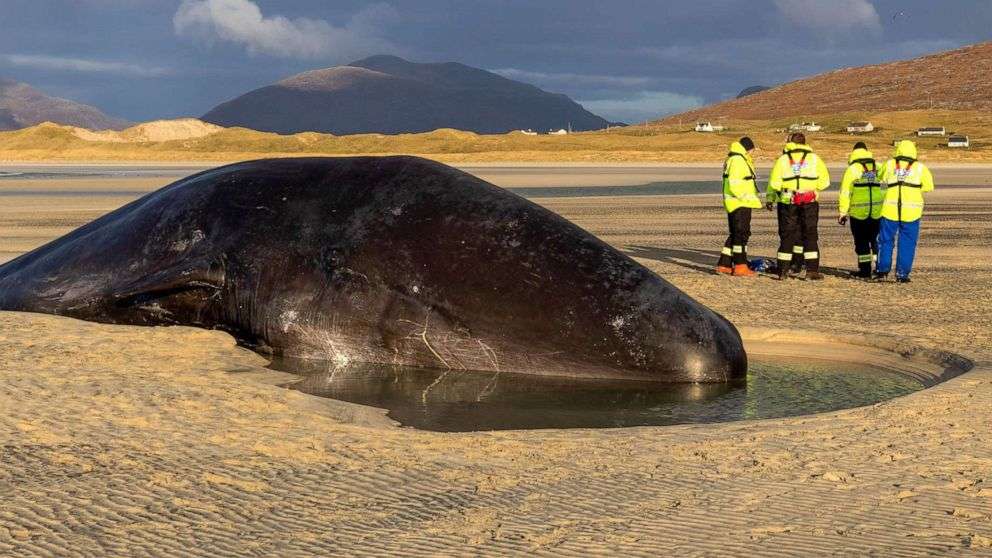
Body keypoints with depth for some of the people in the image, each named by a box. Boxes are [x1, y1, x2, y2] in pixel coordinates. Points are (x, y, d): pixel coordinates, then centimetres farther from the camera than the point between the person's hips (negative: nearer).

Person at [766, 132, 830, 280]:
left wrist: (770, 199, 11)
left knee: (786, 236, 8)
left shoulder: (783, 159, 2)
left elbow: (774, 183, -1)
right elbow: (824, 181, 3)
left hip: (787, 203, 0)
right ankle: (812, 270, 1)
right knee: (810, 235, 7)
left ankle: (783, 271, 7)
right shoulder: (814, 158, 4)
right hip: (809, 203, 0)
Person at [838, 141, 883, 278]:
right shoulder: (877, 167, 9)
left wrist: (843, 212, -1)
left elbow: (845, 191, -5)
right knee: (876, 240, 14)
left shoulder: (852, 169, -2)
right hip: (877, 211, 3)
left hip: (858, 212, -3)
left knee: (861, 241, 5)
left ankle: (865, 270, 5)